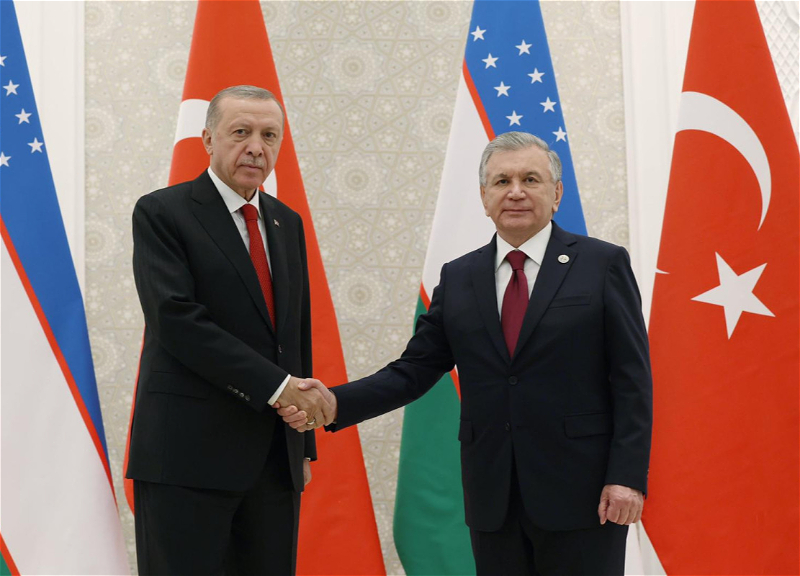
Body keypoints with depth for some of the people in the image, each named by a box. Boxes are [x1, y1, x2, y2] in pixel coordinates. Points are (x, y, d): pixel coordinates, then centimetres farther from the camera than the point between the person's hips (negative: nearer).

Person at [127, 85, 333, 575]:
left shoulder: (287, 222, 16)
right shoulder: (161, 213, -4)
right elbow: (177, 319, -16)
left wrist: (304, 443, 17)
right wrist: (277, 385, -18)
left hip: (276, 458, 6)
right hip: (189, 452, -6)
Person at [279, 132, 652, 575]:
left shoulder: (603, 264, 0)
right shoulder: (458, 278, 10)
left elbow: (631, 379, -3)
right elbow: (416, 369, 7)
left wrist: (627, 476, -11)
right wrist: (336, 403, -9)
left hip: (581, 490, -3)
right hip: (493, 499, 3)